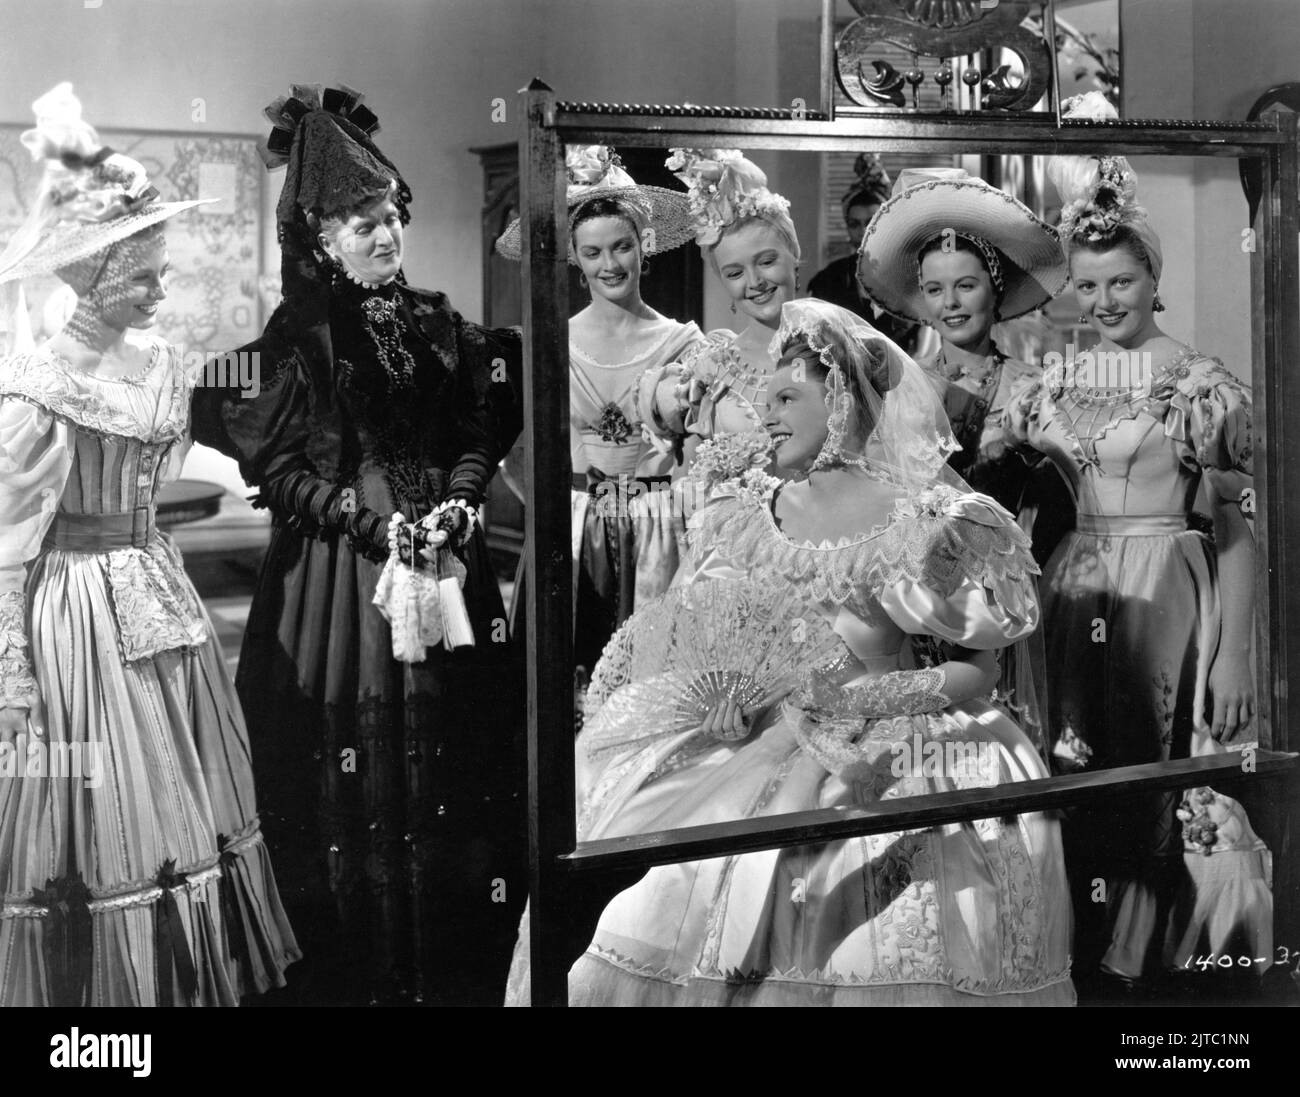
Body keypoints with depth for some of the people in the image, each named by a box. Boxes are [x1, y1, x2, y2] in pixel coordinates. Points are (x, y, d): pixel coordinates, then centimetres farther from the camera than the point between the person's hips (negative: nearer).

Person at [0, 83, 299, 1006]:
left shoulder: (165, 362, 6)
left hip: (161, 601, 7)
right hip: (77, 622, -7)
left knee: (183, 814, 13)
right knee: (99, 827, 1)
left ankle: (194, 977, 26)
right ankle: (108, 983, 17)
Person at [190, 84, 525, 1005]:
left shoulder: (440, 325, 9)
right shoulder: (297, 334, -3)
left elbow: (478, 435, 13)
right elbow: (273, 464, -6)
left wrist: (456, 505, -6)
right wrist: (371, 521, -14)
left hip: (444, 553, 4)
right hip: (335, 572, -4)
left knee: (451, 754, 6)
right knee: (354, 763, 0)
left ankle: (460, 959, 19)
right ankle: (361, 970, 13)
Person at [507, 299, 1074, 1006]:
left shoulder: (924, 521, 1)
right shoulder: (745, 511, 14)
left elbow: (975, 671, 0)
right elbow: (682, 624, 13)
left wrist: (870, 696, -16)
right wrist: (724, 682, -9)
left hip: (878, 746, -3)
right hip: (752, 731, 4)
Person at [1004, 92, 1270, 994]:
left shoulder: (1206, 385, -3)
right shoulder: (1056, 387, 9)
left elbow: (1239, 529, -5)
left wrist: (1235, 652, -10)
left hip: (1173, 598, -4)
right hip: (1076, 597, 4)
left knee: (1167, 781, -1)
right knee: (1079, 783, 8)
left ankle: (1163, 951, 15)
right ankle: (1093, 955, 22)